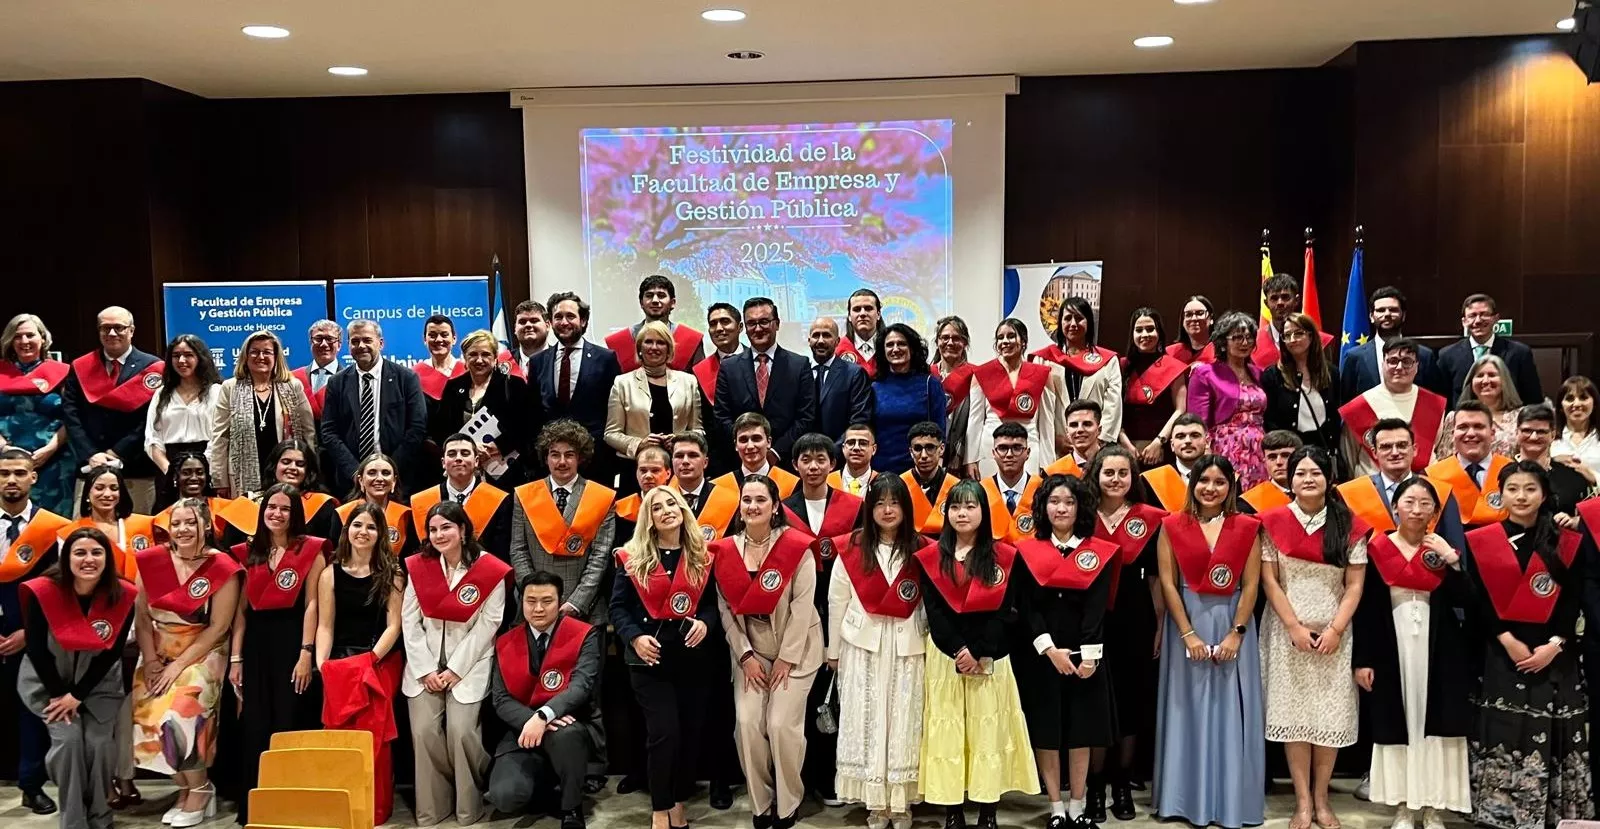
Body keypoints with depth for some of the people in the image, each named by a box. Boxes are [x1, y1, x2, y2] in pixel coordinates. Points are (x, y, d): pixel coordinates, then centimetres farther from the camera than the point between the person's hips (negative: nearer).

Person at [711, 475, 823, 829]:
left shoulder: (797, 547, -14)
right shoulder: (725, 550, -3)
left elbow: (803, 605, -14)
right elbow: (725, 608, -1)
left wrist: (786, 657, -14)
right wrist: (745, 655, -7)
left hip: (795, 648, -3)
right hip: (750, 650, 3)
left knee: (782, 724, -9)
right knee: (747, 722, -6)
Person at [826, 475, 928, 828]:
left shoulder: (921, 549, 0)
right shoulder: (851, 548, -2)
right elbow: (837, 601, 0)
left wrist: (929, 642, -5)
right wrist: (834, 650, 2)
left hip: (907, 646, 0)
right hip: (863, 644, 0)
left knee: (904, 722, 4)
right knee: (866, 720, 3)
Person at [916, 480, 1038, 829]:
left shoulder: (1004, 557, 2)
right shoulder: (931, 557, 3)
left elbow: (1006, 613, -5)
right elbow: (934, 612, -3)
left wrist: (979, 652, -14)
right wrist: (958, 650, -14)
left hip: (990, 657, -1)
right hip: (945, 656, 1)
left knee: (989, 731, 1)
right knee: (947, 732, 1)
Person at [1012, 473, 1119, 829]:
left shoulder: (1098, 552, 2)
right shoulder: (1027, 550, 1)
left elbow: (1097, 607, -5)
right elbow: (1026, 607, -4)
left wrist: (1089, 654, -14)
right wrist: (1050, 649, -14)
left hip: (1083, 653, 0)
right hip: (1039, 653, 0)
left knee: (1081, 728, 5)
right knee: (1045, 729, 3)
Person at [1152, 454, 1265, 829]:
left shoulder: (1247, 528, 2)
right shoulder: (1172, 526, 1)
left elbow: (1251, 586, -2)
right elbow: (1167, 584, -3)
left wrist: (1235, 634, -10)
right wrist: (1188, 634, -10)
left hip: (1233, 625, 0)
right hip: (1186, 623, 0)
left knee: (1231, 712, 4)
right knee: (1189, 709, 5)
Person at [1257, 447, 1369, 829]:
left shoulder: (1350, 526, 1)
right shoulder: (1273, 521, -1)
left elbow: (1355, 585, 0)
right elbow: (1269, 581, -2)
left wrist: (1335, 629, -10)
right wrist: (1295, 627, -10)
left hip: (1334, 633, 1)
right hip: (1287, 631, 0)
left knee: (1331, 714, 3)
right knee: (1293, 711, 1)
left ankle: (1321, 798, 15)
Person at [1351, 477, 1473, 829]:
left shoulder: (1444, 549, 4)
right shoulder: (1377, 549, -1)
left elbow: (1464, 602, -4)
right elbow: (1365, 609, -2)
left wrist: (1451, 561, -15)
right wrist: (1362, 660, -5)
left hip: (1439, 651, 1)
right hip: (1391, 651, -1)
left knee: (1436, 726, 3)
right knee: (1395, 725, 3)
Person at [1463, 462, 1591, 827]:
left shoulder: (1567, 543, 6)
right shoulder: (1480, 542, 3)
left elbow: (1573, 602, 2)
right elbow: (1477, 601, -1)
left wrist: (1554, 644, -10)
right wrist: (1507, 640, -11)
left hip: (1554, 655, 1)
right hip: (1501, 654, -1)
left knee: (1551, 738, -1)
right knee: (1502, 736, -2)